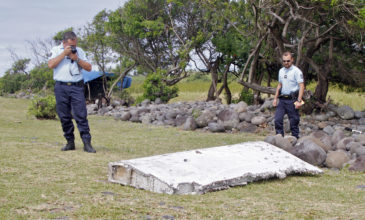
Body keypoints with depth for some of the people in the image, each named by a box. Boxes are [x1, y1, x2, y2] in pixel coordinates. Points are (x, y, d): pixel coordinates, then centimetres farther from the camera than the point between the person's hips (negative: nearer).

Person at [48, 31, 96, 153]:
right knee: (64, 117, 2)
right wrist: (64, 53, -9)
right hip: (61, 87, 0)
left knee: (81, 115, -7)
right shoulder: (56, 50, 9)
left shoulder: (79, 51, 13)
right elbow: (51, 64, -8)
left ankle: (87, 143, -8)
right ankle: (70, 142, 12)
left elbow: (89, 67, 7)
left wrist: (76, 58, -5)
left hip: (76, 87, 0)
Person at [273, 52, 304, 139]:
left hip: (292, 100, -6)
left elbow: (301, 86, -13)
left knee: (294, 121, -1)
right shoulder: (281, 71, 14)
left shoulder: (296, 71, -7)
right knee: (278, 119, 0)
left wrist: (299, 101, -20)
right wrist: (275, 98, 17)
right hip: (282, 99, 6)